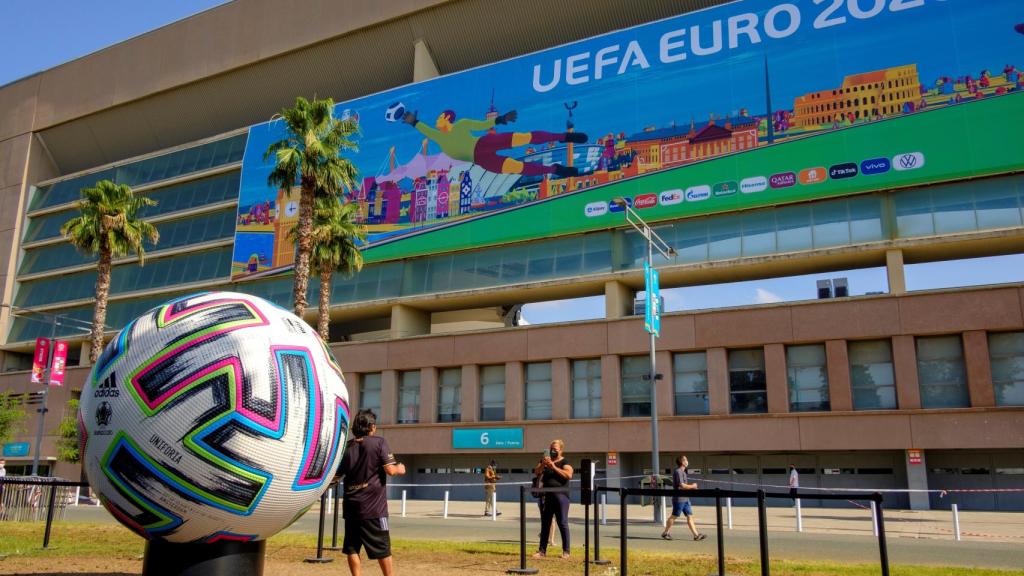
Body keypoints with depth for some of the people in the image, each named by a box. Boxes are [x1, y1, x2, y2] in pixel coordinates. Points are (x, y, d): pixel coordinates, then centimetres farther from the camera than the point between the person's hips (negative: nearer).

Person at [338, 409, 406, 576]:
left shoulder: (347, 447, 5)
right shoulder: (379, 442, -7)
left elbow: (336, 474, 8)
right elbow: (390, 470, -14)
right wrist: (400, 469, 6)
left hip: (351, 505, 4)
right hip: (373, 506, -4)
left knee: (352, 548, 9)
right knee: (382, 548, 6)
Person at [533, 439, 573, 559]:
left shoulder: (564, 462, -2)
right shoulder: (545, 460, 15)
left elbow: (569, 475, -19)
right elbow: (536, 473, 5)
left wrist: (554, 467, -20)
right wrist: (543, 465, -13)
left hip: (561, 496, -5)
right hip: (547, 496, 5)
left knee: (563, 523, -3)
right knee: (545, 523, 8)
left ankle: (566, 551, 3)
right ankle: (542, 550, 14)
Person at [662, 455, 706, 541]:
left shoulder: (683, 472, 16)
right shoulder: (678, 472, -15)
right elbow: (682, 485, -21)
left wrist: (691, 486, 8)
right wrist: (692, 486, -8)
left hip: (685, 499, 9)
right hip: (678, 498, -9)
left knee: (690, 516, 4)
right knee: (674, 516, 1)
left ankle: (696, 535, 3)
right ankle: (665, 533, 13)